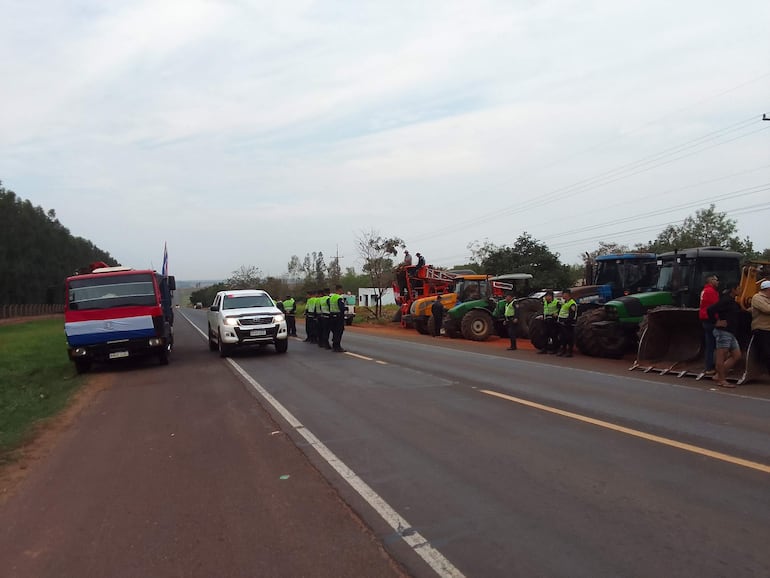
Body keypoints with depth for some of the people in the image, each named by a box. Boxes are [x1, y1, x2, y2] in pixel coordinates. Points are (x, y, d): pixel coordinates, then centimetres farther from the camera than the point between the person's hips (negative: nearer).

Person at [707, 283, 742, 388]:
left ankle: (718, 375, 13)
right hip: (723, 332, -10)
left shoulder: (732, 302, 17)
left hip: (730, 333, 11)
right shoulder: (726, 300, -14)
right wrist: (716, 322, -19)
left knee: (737, 356, 11)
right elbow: (710, 309, -25)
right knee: (721, 356, -4)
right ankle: (721, 380, 2)